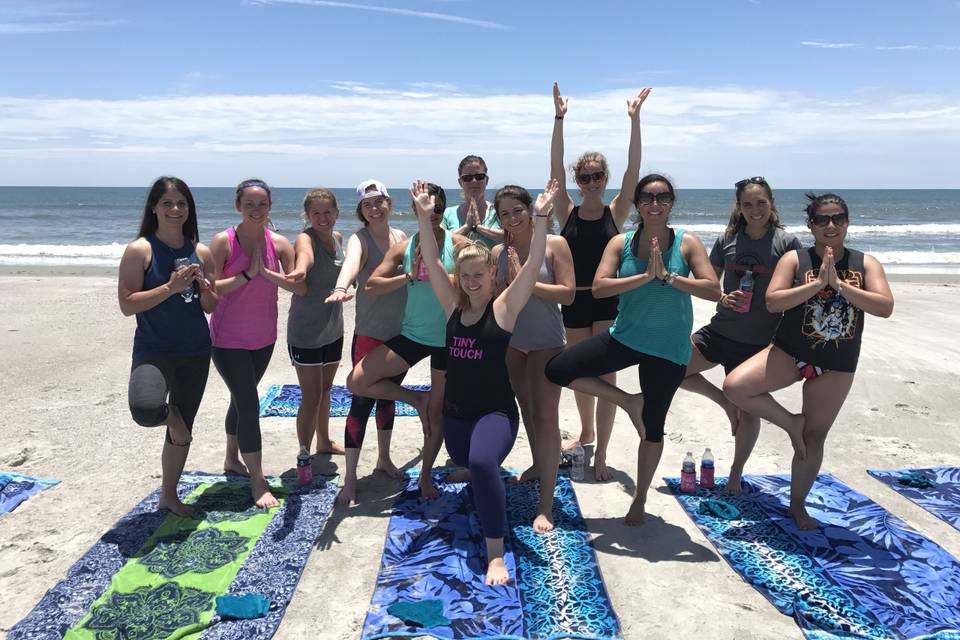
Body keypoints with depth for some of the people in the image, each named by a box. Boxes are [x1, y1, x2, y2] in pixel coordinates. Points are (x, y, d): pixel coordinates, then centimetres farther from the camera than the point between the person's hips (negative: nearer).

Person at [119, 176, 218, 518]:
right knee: (145, 410, -31)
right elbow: (127, 304, -13)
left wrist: (205, 288, -11)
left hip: (196, 351, 4)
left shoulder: (200, 252, 5)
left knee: (183, 429, 13)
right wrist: (170, 287, -21)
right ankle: (170, 414, 7)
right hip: (153, 349, -4)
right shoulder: (140, 249, -8)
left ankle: (169, 495, 34)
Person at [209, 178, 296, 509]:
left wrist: (266, 273, -23)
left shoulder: (279, 243, -4)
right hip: (228, 339, -5)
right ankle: (258, 482, 2)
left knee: (241, 398, 22)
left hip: (263, 338, 5)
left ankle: (232, 459, 43)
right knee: (249, 404, -9)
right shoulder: (224, 241, -13)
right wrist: (246, 275, -24)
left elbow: (300, 285, -13)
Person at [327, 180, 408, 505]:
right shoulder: (360, 239, -14)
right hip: (370, 334, -6)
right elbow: (351, 262, -38)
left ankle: (384, 458, 35)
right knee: (362, 401, -6)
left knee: (389, 395, 18)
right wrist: (341, 288, -57)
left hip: (401, 333, 6)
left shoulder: (401, 236, 5)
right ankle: (349, 479, 2)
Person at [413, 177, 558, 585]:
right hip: (455, 412, 6)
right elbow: (431, 261, -3)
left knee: (482, 463, -33)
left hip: (495, 411, -6)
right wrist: (424, 217, -13)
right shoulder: (453, 306, 3)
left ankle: (496, 555, -25)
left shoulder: (504, 307, -7)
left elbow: (534, 264, -18)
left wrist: (540, 220, -28)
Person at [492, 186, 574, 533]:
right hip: (511, 341, 5)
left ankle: (545, 505, -6)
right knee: (526, 407, 20)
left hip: (546, 342, -5)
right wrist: (510, 282, -17)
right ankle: (538, 466, 45)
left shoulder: (554, 244, -9)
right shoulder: (499, 253, 1)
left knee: (546, 417, -9)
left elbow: (567, 293, -16)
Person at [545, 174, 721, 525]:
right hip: (625, 337, 2)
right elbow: (598, 287, -15)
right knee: (557, 369, -9)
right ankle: (629, 401, 6)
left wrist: (668, 276, -22)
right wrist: (644, 276, -24)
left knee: (652, 427, 9)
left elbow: (714, 290, -14)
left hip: (668, 349, -2)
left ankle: (639, 501, 32)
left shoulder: (687, 242, -5)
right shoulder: (621, 243, -2)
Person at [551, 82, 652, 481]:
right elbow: (555, 169, -6)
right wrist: (559, 120, -12)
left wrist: (635, 120, -15)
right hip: (574, 301, 2)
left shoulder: (616, 212, 0)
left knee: (606, 376, -3)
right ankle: (586, 432, 39)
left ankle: (600, 455, 4)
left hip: (608, 300, -2)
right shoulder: (567, 213, 2)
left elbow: (633, 170, -9)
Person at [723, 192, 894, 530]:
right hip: (789, 352, -1)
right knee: (734, 386, -23)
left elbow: (885, 307, -13)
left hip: (836, 366, 1)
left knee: (814, 438, 9)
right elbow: (772, 301, -17)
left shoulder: (866, 263, 1)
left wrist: (839, 284, -22)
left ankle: (797, 504, 29)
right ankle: (791, 422, 1)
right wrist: (817, 282, -24)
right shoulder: (795, 259, -5)